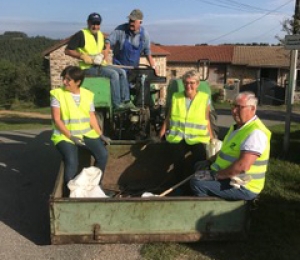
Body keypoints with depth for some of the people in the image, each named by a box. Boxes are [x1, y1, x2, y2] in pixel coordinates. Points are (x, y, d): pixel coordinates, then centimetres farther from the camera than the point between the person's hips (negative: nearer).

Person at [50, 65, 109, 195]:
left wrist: (100, 134, -2)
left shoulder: (88, 95, 8)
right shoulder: (57, 94, -3)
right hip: (65, 136, -3)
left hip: (87, 133, 4)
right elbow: (56, 119, -8)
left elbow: (92, 118, 10)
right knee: (71, 161, -29)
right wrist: (71, 136, -17)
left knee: (103, 154, -18)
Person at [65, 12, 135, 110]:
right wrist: (83, 56, -19)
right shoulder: (81, 34, -7)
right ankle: (117, 104, -23)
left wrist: (104, 56, 7)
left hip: (100, 65, 8)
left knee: (122, 72, -7)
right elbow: (67, 51, -10)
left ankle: (126, 101, -8)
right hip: (88, 67, -8)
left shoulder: (100, 35, 17)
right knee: (113, 74, -25)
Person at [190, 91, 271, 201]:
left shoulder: (255, 133, -23)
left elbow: (243, 166, -32)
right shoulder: (238, 126, 11)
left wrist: (215, 175, -24)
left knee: (197, 183, -20)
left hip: (242, 187, -10)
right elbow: (226, 151, 24)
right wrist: (208, 162, 12)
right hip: (230, 177, 11)